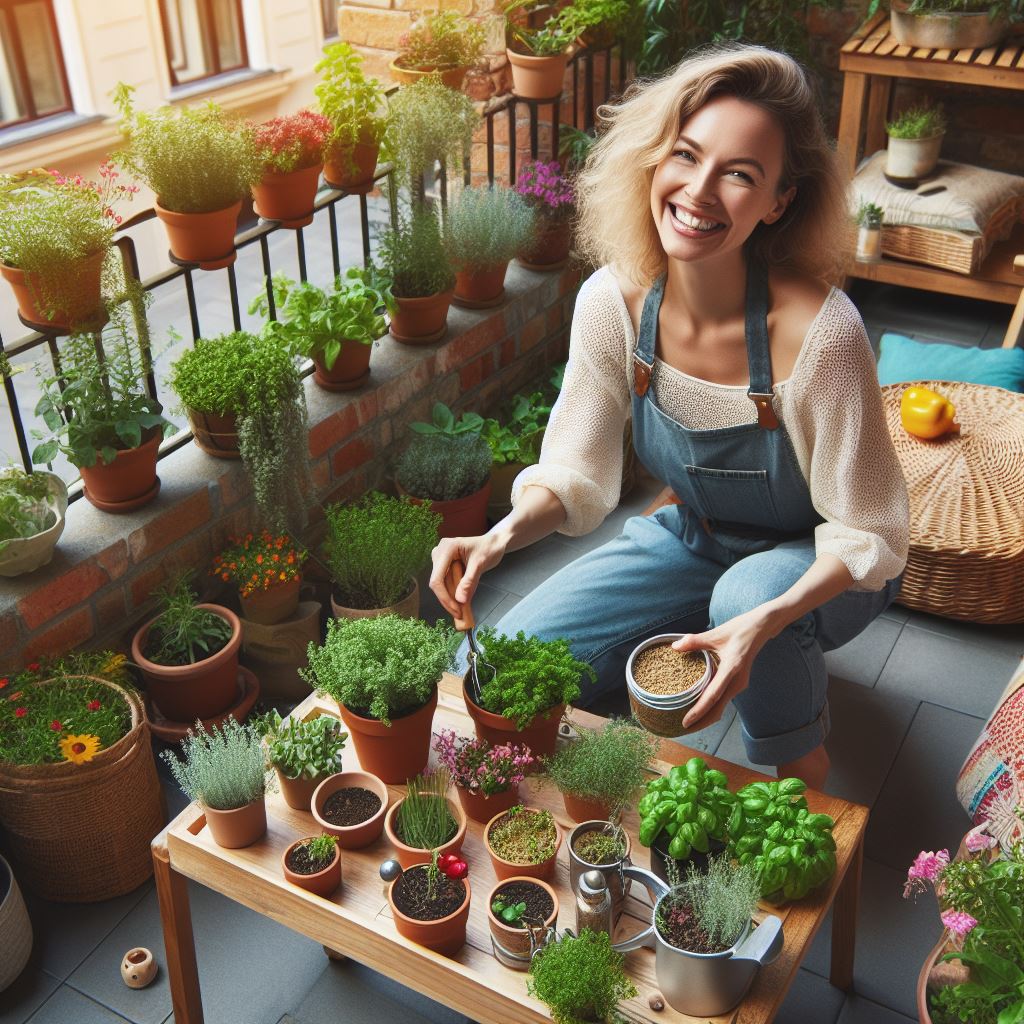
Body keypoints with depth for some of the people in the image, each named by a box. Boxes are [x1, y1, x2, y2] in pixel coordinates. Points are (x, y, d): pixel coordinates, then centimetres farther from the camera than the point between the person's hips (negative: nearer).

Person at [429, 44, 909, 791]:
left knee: (748, 594, -39)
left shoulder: (819, 332, -33)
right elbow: (578, 473, -9)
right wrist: (502, 538, -29)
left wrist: (764, 623, -40)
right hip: (695, 539, 4)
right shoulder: (613, 302, -19)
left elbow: (869, 535, -23)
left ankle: (803, 773, -6)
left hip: (821, 566, -3)